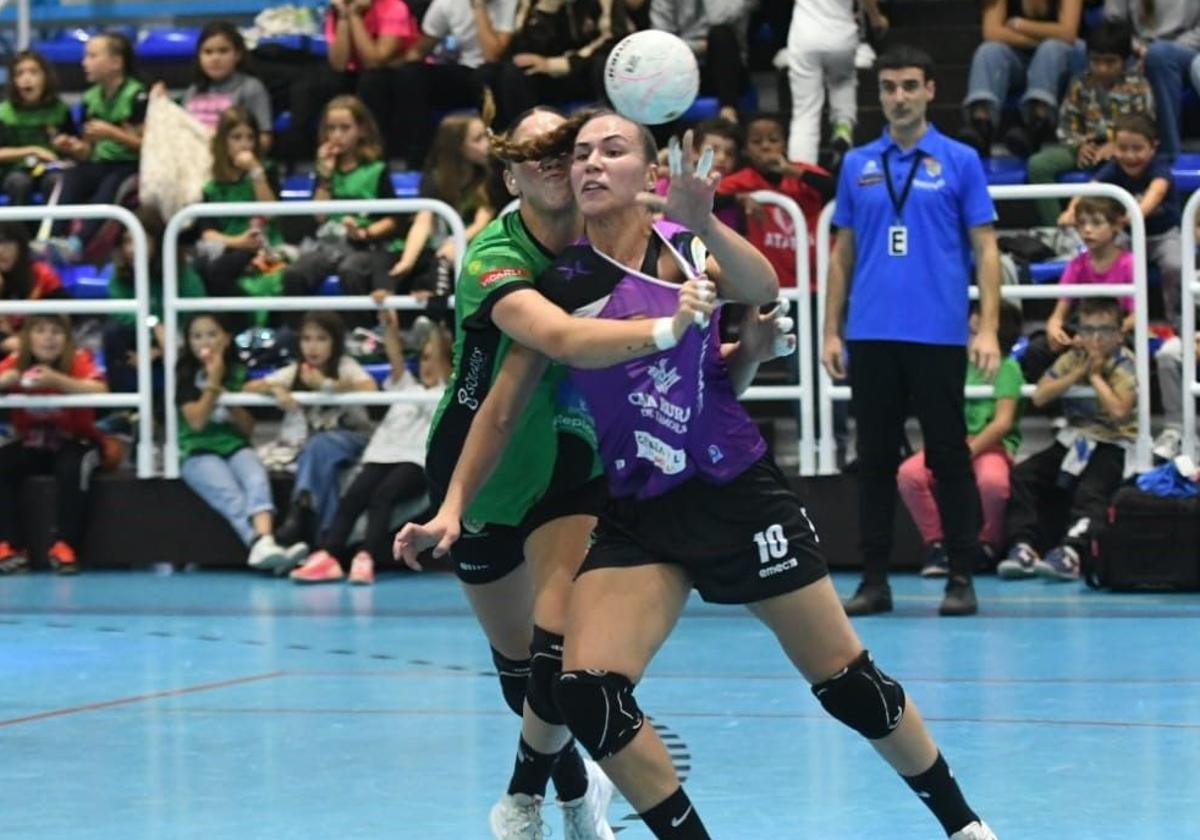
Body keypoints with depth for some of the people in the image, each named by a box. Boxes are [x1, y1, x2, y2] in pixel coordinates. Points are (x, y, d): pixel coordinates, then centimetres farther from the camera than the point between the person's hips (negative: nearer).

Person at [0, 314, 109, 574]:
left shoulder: (78, 360, -12)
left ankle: (64, 546, -25)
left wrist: (56, 380, -41)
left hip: (74, 443, -3)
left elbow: (99, 390, -29)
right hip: (31, 446, 3)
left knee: (72, 468, -35)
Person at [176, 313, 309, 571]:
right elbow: (196, 422, -9)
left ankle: (264, 542, -56)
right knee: (231, 496, -32)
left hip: (236, 446, 2)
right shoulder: (186, 376, 5)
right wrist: (213, 383, -10)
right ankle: (260, 543, -52)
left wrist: (228, 396, -4)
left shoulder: (238, 374, 13)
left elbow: (248, 428, 10)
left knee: (257, 480, -33)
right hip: (199, 452, -2)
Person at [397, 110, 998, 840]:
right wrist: (453, 507, -3)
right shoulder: (563, 284, 0)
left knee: (849, 682, 3)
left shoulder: (684, 246, -6)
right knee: (586, 692, -18)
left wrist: (702, 220, -47)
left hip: (740, 495, -2)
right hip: (639, 515, 2)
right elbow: (503, 410, 7)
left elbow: (763, 290, -29)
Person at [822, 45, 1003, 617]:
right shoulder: (857, 165, 11)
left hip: (938, 335, -3)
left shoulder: (959, 162, 2)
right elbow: (842, 253, 14)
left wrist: (988, 329, -9)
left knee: (948, 457, 1)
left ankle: (961, 579, 7)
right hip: (870, 336, 3)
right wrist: (831, 332, 7)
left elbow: (985, 249, 0)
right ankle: (874, 579, 11)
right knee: (875, 458, 6)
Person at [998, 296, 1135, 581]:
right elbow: (1040, 396, -5)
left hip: (1112, 444, -6)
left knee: (1091, 491, -34)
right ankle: (1023, 547, -20)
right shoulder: (1072, 359, 7)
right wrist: (1078, 373, -11)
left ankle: (1071, 552, -50)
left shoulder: (1124, 365, -7)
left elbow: (1119, 411, -23)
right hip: (1073, 439, 6)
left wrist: (1096, 376, -14)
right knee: (1022, 475, -12)